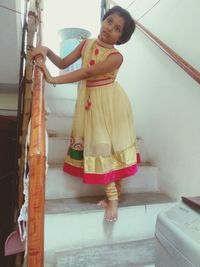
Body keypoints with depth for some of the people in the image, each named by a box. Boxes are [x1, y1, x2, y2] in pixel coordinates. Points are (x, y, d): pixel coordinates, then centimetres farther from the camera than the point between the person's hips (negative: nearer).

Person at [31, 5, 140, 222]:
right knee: (98, 145, 5)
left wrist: (53, 79, -27)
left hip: (110, 103, -5)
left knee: (112, 146, 0)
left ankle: (113, 196, 15)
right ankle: (112, 196, 17)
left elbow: (86, 73, -24)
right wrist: (47, 51, -9)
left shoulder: (116, 57, -14)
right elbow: (64, 63, 9)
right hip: (90, 102, 5)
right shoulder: (86, 43, 6)